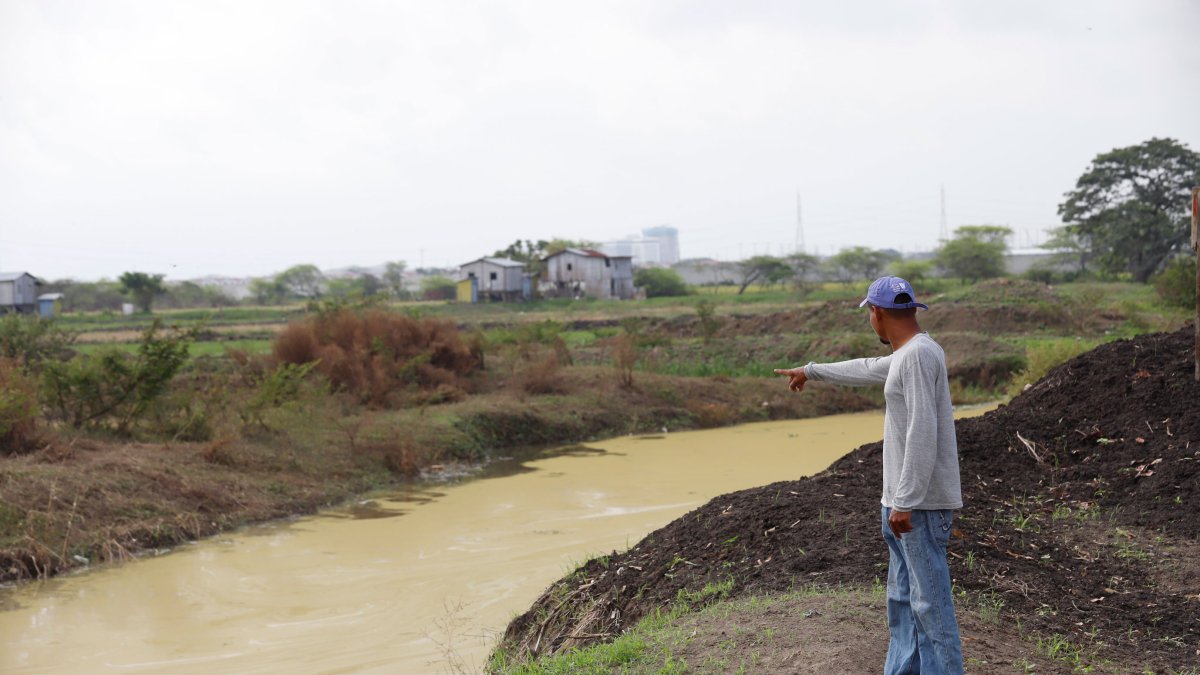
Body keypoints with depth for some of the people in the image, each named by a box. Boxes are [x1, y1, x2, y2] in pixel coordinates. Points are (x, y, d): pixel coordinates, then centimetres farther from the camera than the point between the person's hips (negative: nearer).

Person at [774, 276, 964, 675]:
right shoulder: (908, 355, 15)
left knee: (930, 601, -6)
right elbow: (865, 370, 35)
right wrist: (810, 372, 48)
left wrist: (906, 502, -24)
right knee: (902, 599, 15)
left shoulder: (918, 354, -16)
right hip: (905, 500, 10)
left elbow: (922, 432, -23)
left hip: (921, 502, -10)